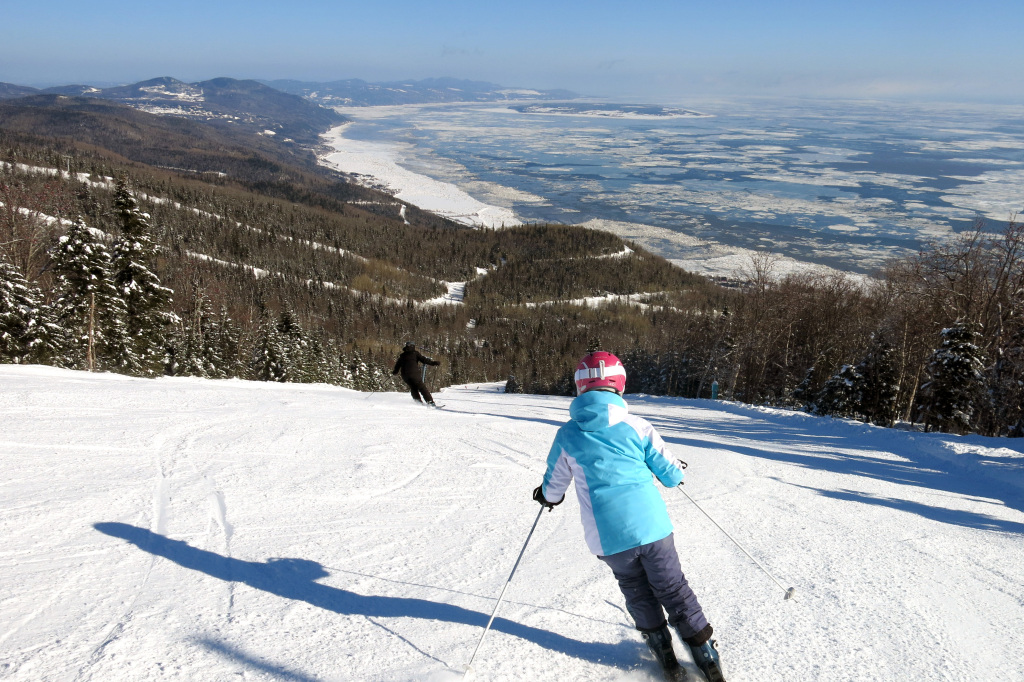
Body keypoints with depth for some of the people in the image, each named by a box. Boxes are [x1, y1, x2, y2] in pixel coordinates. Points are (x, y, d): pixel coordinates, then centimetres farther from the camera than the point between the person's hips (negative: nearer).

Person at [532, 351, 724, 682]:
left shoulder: (567, 434, -1)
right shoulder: (635, 426, -5)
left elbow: (554, 487, 11)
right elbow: (670, 474, 3)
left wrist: (547, 496, 34)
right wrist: (678, 471, 27)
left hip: (608, 536, 1)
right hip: (651, 526, -1)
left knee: (637, 593, 23)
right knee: (674, 590, 15)